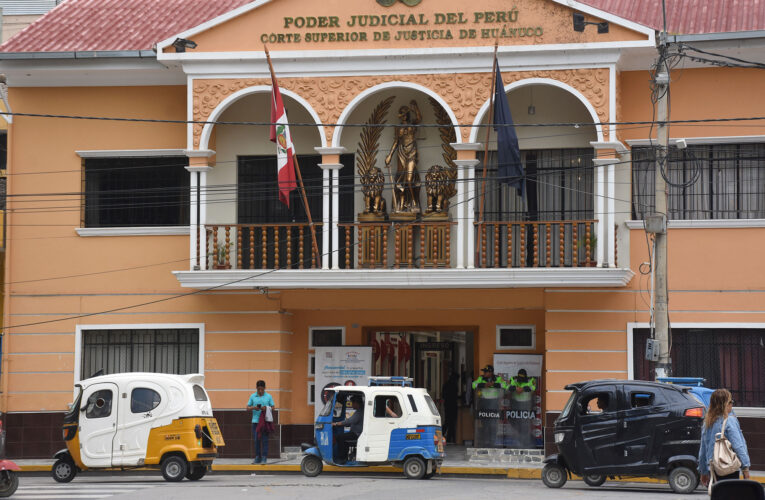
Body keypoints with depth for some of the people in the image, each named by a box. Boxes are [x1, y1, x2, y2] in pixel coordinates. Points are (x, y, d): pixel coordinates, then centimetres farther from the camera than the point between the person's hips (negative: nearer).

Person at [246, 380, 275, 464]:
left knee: (264, 440, -5)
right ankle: (257, 457, 11)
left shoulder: (268, 396, 5)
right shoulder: (252, 396, 8)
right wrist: (254, 408, -12)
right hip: (255, 421, 2)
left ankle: (264, 457, -3)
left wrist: (266, 408, -14)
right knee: (256, 440, 3)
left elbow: (273, 407, 6)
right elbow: (248, 407, 9)